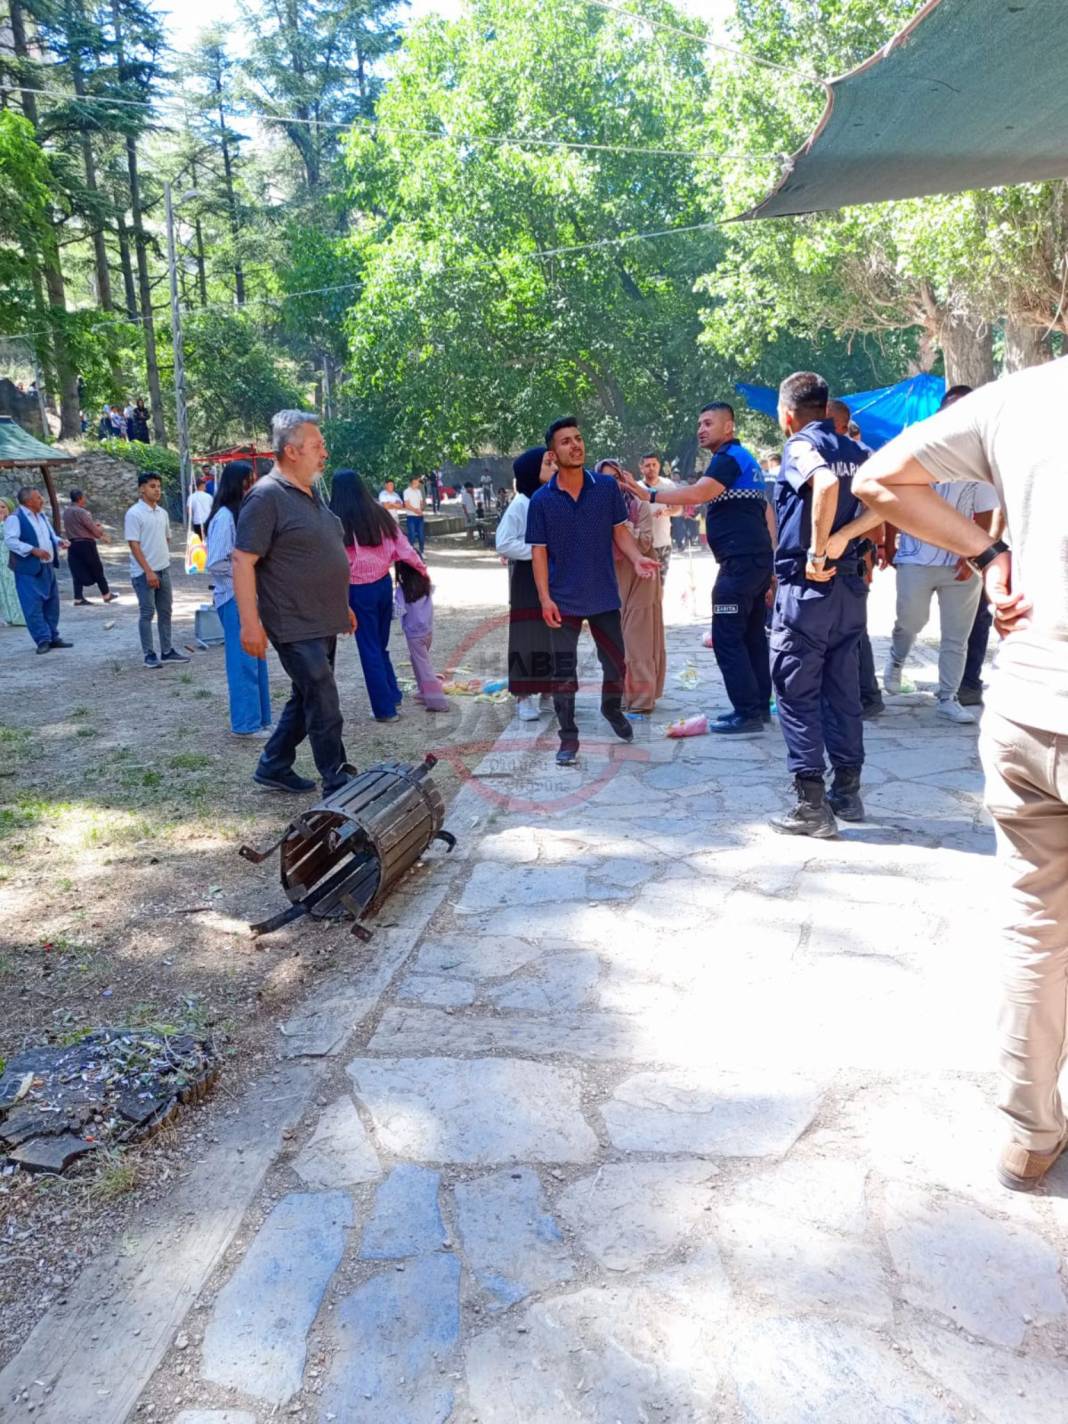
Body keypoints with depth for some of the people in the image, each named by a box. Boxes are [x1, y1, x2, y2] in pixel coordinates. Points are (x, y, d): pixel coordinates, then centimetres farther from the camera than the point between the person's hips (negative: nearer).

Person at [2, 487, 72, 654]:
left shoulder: (42, 516, 14)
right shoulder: (15, 518, -12)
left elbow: (50, 535, 23)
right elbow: (10, 541, -19)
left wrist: (59, 541, 0)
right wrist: (33, 550, -27)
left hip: (47, 567, 8)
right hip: (29, 570, -8)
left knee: (52, 603, 13)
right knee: (33, 606, -6)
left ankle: (53, 637, 22)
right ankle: (43, 640, -1)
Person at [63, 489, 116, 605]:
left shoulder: (66, 511, 9)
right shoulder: (81, 512, -16)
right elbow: (95, 531, -14)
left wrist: (94, 525, 16)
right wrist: (101, 528, 8)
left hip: (73, 545, 7)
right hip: (86, 544, -7)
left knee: (78, 572, 7)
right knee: (97, 571, 7)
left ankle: (78, 598, 4)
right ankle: (107, 595, 17)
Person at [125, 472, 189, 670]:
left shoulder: (162, 512, 9)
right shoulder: (134, 514, -12)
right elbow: (134, 545, -15)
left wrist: (164, 561, 16)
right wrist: (148, 571, -19)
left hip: (163, 570, 7)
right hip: (144, 572, -7)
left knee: (165, 611, 11)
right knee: (147, 613, -1)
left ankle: (167, 651, 19)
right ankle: (149, 655, 7)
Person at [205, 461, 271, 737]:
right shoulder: (224, 517, -15)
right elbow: (215, 565, -18)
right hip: (234, 597, -9)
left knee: (256, 660, 13)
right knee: (244, 661, -3)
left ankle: (258, 718, 22)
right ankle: (245, 723, 6)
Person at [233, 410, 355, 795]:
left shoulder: (311, 493, 13)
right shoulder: (266, 496, -15)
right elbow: (243, 560, -19)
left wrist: (342, 606, 23)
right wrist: (250, 623, -23)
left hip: (323, 624, 9)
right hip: (296, 627, -9)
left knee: (305, 700, 18)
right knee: (325, 709, -6)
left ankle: (273, 768, 32)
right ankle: (338, 787, 5)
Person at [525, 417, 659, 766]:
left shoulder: (607, 487, -1)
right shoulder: (541, 500, -4)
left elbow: (620, 531, 3)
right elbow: (539, 551, -3)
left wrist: (636, 558, -18)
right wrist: (545, 598, -11)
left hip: (604, 596, 2)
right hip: (565, 600, -1)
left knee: (616, 663, 13)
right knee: (564, 672, 3)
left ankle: (612, 710, 42)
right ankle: (568, 738, 15)